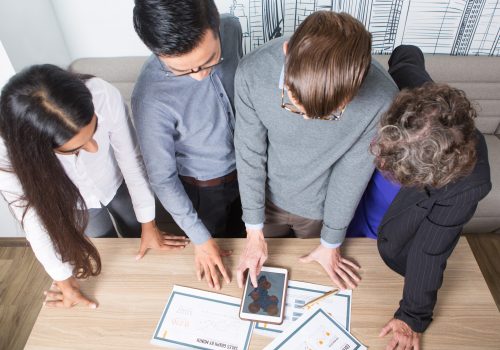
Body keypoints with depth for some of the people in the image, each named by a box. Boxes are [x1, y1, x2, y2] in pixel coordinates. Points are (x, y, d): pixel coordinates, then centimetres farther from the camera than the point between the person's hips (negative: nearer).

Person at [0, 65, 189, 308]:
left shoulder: (104, 96, -39)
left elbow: (130, 159, -23)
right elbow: (35, 220, -23)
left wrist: (148, 224, -11)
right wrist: (64, 279, -9)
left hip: (116, 183, 1)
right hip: (74, 204, -1)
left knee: (141, 249, 25)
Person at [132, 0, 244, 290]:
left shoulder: (231, 29, -22)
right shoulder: (151, 98, -37)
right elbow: (162, 178, -23)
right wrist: (201, 239, -14)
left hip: (242, 166, 4)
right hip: (202, 187, -4)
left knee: (239, 233, 33)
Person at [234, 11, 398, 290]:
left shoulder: (381, 97, -33)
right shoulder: (253, 73, -32)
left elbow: (353, 171, -17)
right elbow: (249, 153, -18)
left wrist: (331, 242, -3)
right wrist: (254, 231, -8)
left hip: (323, 208, 0)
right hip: (267, 196, 1)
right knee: (264, 268, 29)